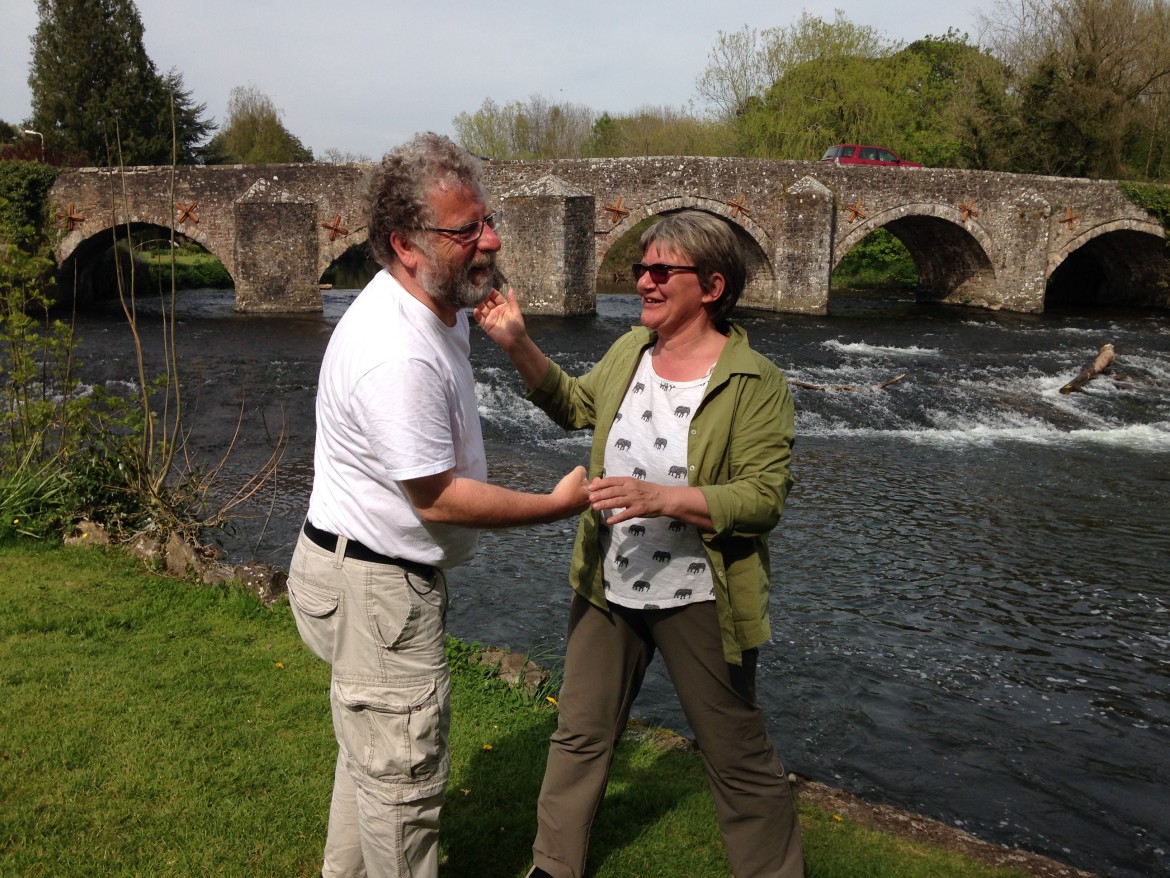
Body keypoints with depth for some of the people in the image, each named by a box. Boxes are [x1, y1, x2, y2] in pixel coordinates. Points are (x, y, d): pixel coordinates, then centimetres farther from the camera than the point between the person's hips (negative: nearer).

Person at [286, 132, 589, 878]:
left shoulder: (441, 309, 2)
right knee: (405, 772, 5)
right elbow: (441, 499, -25)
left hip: (386, 573, 11)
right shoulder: (398, 355, -32)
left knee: (373, 751, 27)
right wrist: (559, 505, -17)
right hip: (373, 587, -11)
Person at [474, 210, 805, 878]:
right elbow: (574, 405, 18)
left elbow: (764, 498, -22)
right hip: (610, 588, 6)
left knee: (738, 758, 11)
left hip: (696, 600, -6)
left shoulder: (756, 385, -17)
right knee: (581, 734, 19)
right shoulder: (630, 351, 2)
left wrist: (661, 498, -33)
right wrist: (518, 345, 5)